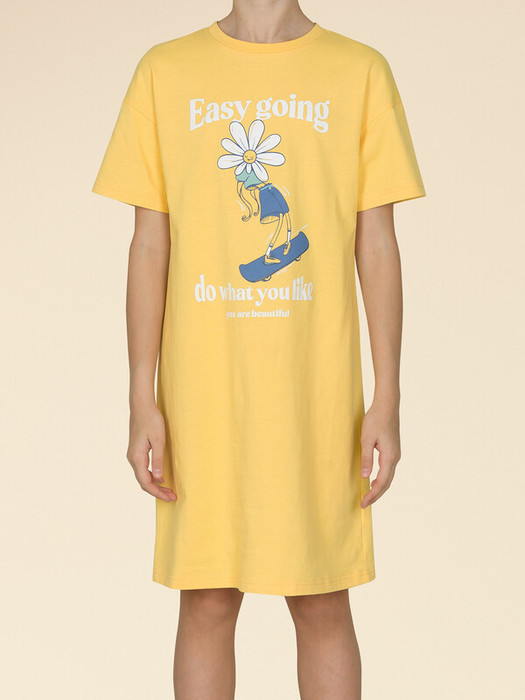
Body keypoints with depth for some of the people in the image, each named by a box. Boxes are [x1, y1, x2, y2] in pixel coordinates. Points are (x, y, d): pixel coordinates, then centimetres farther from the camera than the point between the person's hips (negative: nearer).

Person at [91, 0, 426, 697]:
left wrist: (387, 402, -3)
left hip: (317, 390, 0)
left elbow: (376, 248, 2)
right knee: (206, 604, 6)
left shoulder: (361, 72, 4)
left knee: (323, 606, 8)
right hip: (202, 390, 1)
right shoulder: (165, 72, 5)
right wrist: (143, 404, -3)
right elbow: (150, 247, 3)